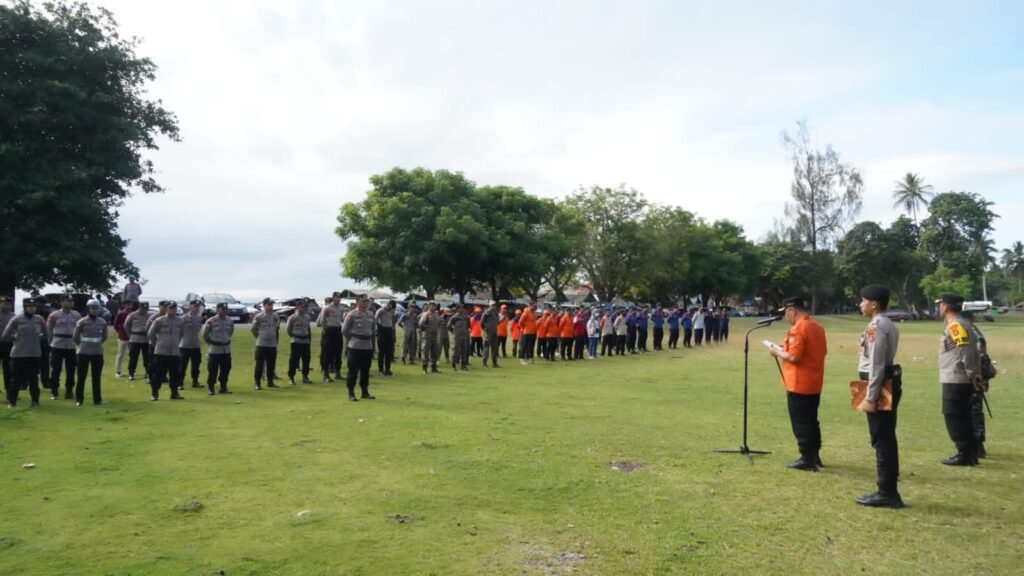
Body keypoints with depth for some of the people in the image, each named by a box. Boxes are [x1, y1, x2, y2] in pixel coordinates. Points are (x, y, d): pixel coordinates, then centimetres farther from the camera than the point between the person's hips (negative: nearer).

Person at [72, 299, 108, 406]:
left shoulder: (102, 322, 3)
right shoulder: (82, 322, -7)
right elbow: (75, 337, 1)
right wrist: (82, 345, 11)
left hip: (98, 353, 3)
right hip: (84, 353, -3)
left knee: (96, 377, 9)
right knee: (81, 377, 4)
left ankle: (97, 399, 15)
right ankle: (78, 399, 13)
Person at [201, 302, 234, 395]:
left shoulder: (230, 321, 4)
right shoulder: (211, 321, -11)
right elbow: (205, 334, -2)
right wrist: (211, 343, 4)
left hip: (226, 349, 5)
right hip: (214, 350, -5)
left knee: (226, 369, 8)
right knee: (212, 370, 0)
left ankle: (223, 387, 19)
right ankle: (210, 388, 11)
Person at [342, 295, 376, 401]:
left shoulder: (370, 314, 11)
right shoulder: (351, 315, -8)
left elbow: (373, 329, 22)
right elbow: (344, 330, -5)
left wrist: (369, 339, 13)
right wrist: (353, 339, 1)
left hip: (368, 347, 6)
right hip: (355, 347, -6)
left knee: (366, 371, 11)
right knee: (353, 371, 0)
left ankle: (365, 392, 20)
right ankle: (351, 393, 6)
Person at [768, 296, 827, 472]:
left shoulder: (798, 328, -18)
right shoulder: (817, 327, 10)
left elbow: (794, 357, -24)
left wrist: (778, 352, -6)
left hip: (799, 385, -9)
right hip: (814, 384, 9)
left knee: (800, 423, 0)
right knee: (811, 421, 18)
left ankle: (807, 459, 5)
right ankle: (814, 456, 25)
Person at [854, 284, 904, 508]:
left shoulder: (875, 327, -16)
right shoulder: (889, 326, 15)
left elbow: (876, 365, -20)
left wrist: (870, 397, -19)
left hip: (880, 387, -10)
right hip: (890, 385, 10)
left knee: (881, 440, -5)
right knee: (887, 439, 13)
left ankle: (886, 493, 1)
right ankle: (889, 491, 20)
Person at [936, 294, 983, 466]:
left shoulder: (954, 326, -16)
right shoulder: (960, 324, 15)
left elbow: (966, 351, -23)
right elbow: (974, 351, 15)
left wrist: (971, 375, -17)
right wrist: (976, 374, 13)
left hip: (955, 381, -10)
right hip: (961, 381, 10)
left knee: (954, 419, -3)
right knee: (962, 419, 15)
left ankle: (964, 455, 1)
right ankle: (971, 453, 20)